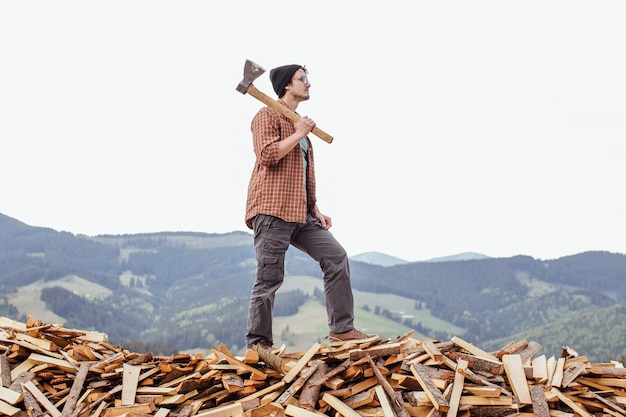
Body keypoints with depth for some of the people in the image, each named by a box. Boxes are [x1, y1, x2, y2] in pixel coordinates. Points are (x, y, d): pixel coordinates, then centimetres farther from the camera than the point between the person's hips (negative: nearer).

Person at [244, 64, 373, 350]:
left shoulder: (299, 125, 26)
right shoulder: (267, 116, -1)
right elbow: (268, 155, -18)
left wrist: (315, 209, 19)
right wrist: (299, 134, -9)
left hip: (300, 213, 8)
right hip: (272, 210, -8)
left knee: (336, 256, 0)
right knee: (269, 277, -8)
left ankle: (342, 328, 3)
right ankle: (257, 343, -1)